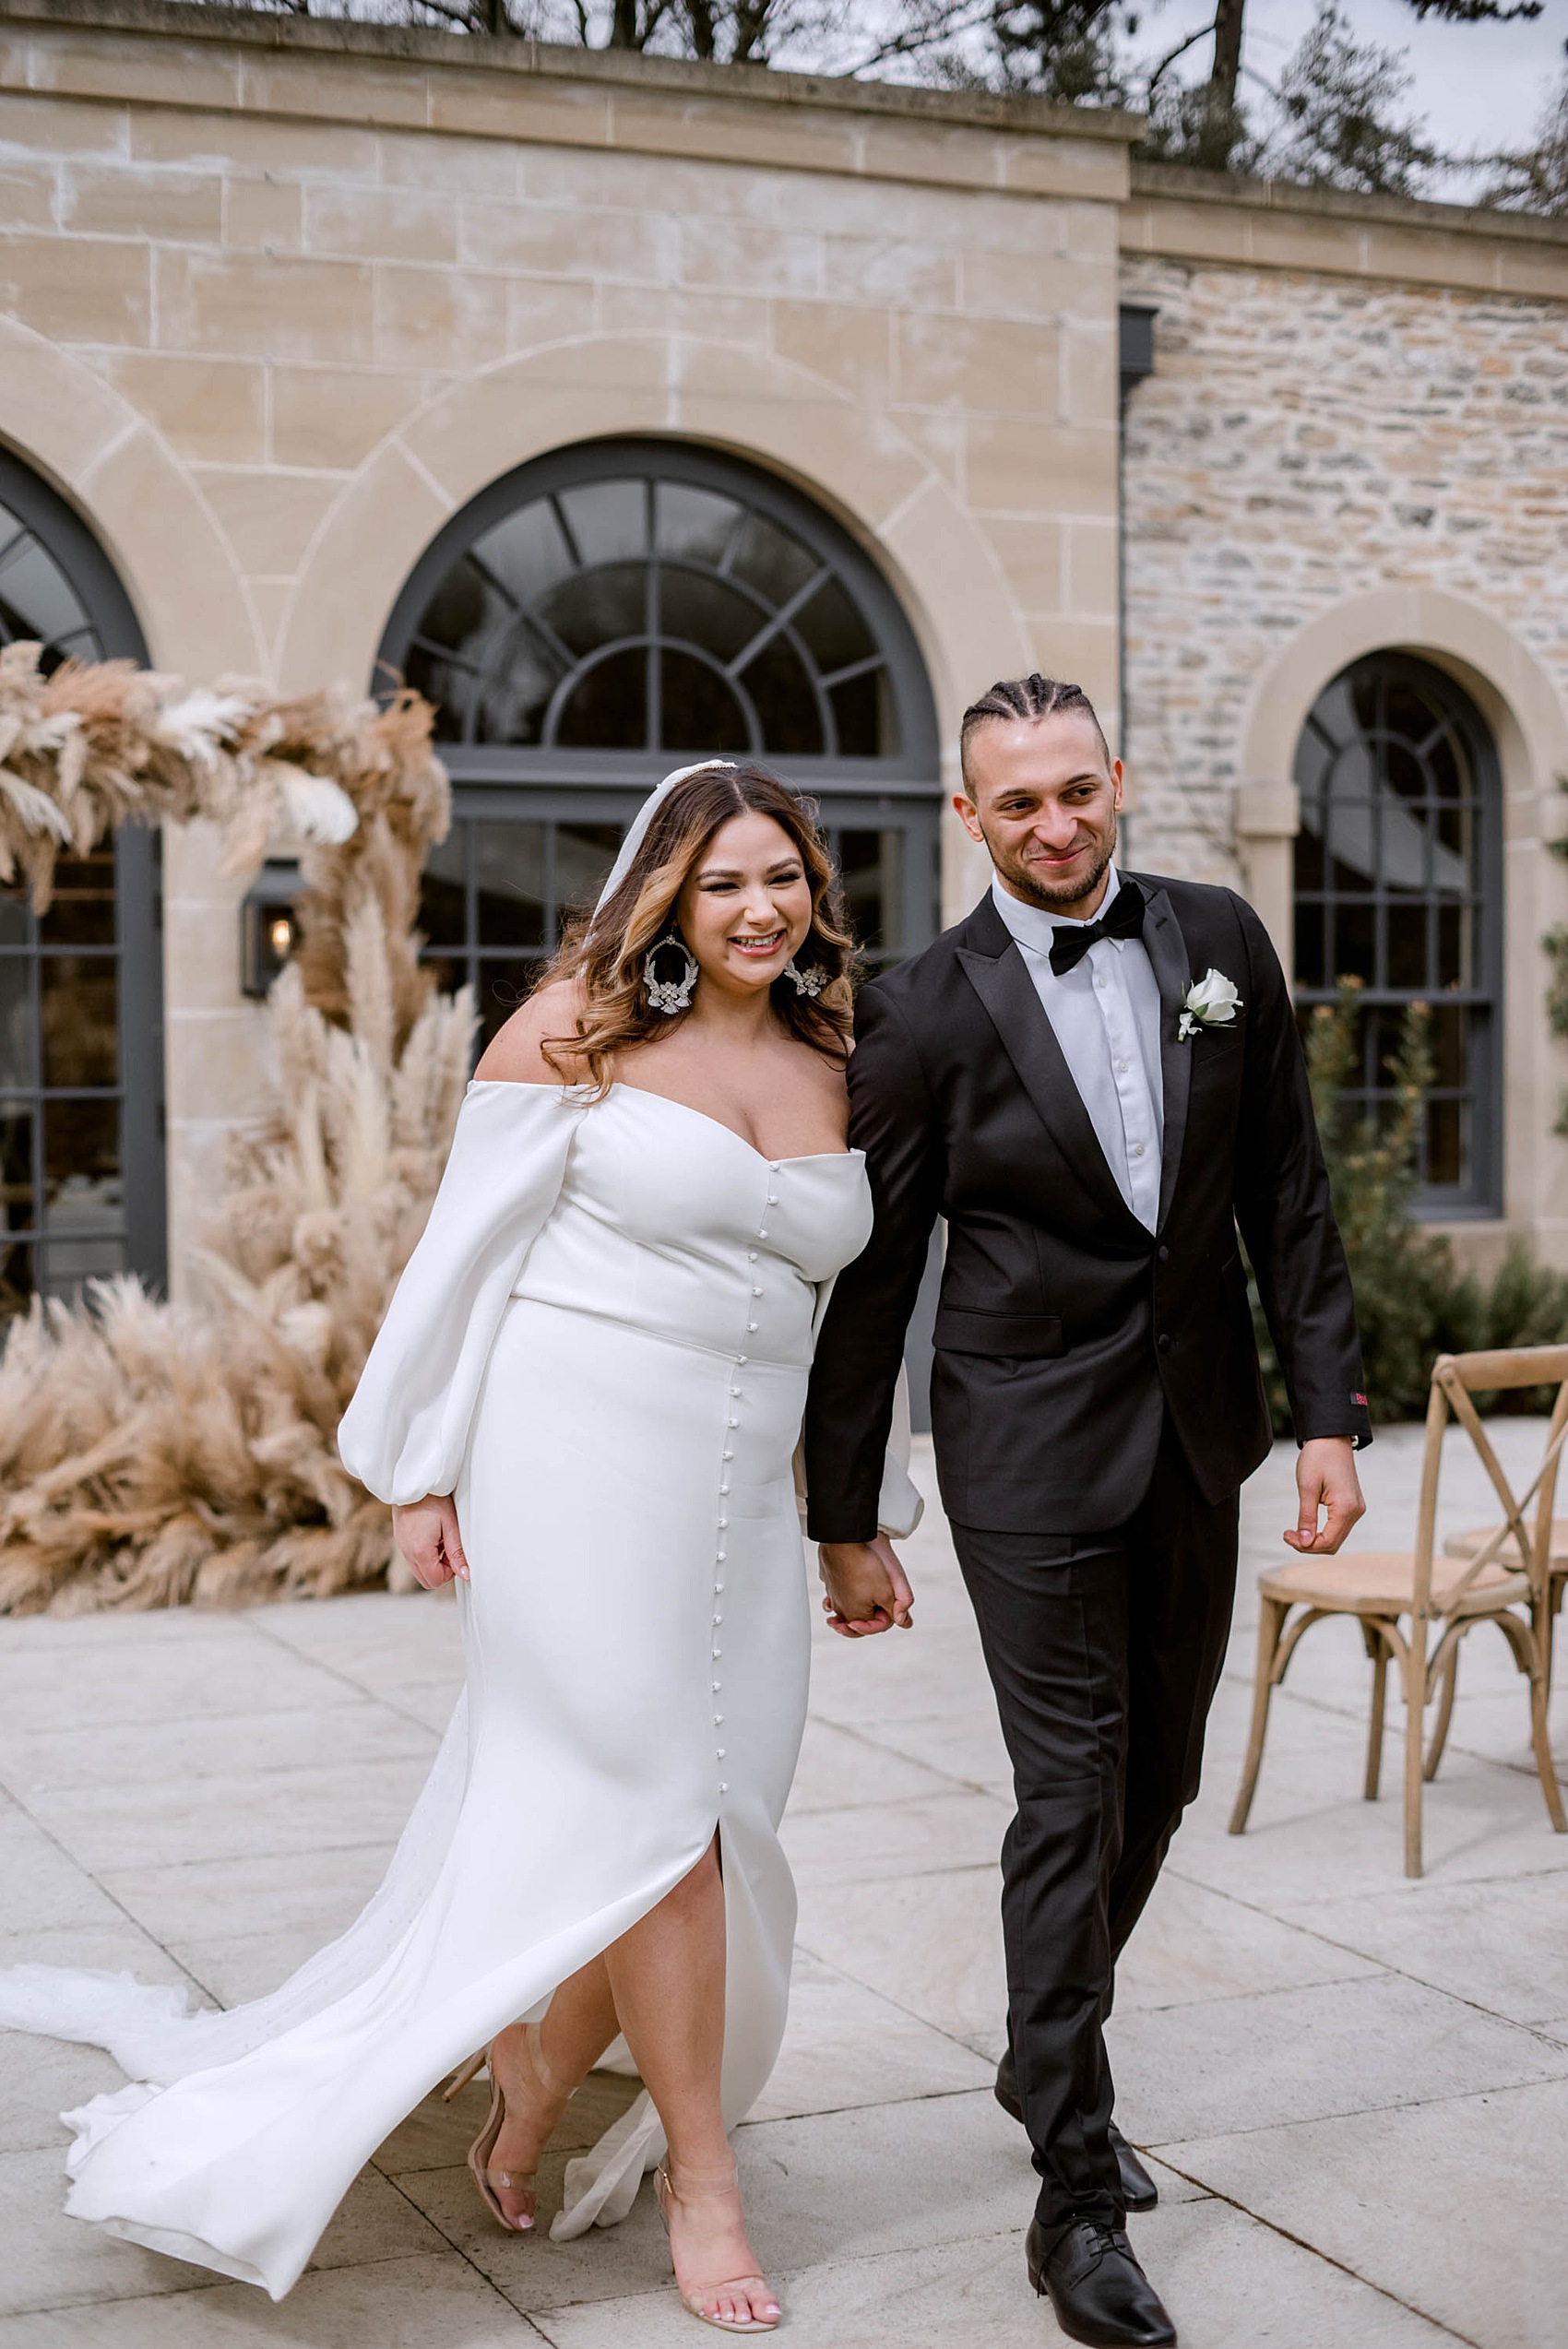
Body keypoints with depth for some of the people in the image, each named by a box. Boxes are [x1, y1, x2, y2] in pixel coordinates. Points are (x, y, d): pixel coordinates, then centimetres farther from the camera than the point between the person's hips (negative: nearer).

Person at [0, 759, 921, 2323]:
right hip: (578, 1464, -6)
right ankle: (701, 2185, 10)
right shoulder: (580, 1028, -5)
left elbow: (842, 1299, 18)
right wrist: (419, 1469, -7)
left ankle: (527, 2107, 27)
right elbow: (464, 1249, -4)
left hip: (736, 1488, 6)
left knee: (665, 1830, 6)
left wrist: (864, 1503, 17)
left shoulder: (834, 1070, 11)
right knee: (657, 1811, -4)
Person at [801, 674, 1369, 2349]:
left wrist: (1329, 1412, 0)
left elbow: (1287, 1195, 6)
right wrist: (844, 1519, -1)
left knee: (1157, 1782, 15)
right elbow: (872, 1275, -4)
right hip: (1036, 1453, -4)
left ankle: (1045, 2062, 38)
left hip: (1197, 1440, 5)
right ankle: (1077, 2198, 7)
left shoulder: (1219, 942, 2)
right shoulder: (926, 1011, -8)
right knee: (1072, 1801, -3)